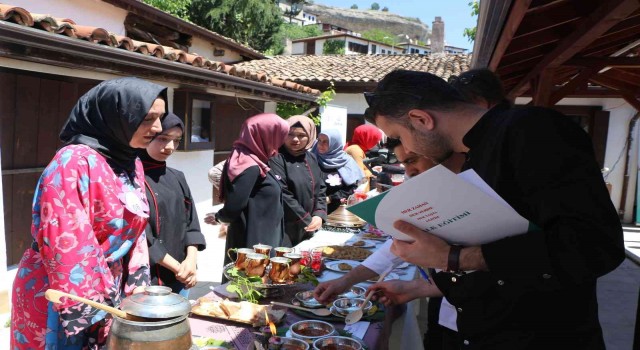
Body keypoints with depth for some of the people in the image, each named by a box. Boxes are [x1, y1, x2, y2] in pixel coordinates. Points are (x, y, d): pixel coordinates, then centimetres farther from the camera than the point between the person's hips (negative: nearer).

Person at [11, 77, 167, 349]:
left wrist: (137, 290, 4)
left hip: (109, 291, 7)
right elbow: (66, 243, -24)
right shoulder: (75, 162, -21)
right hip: (62, 299, -7)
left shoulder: (132, 164, 3)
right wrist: (89, 311, -19)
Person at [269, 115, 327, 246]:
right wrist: (306, 220, -13)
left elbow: (321, 189, 15)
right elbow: (281, 194, -17)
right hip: (284, 229, -7)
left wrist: (319, 215, -2)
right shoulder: (276, 159, -11)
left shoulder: (311, 159, 11)